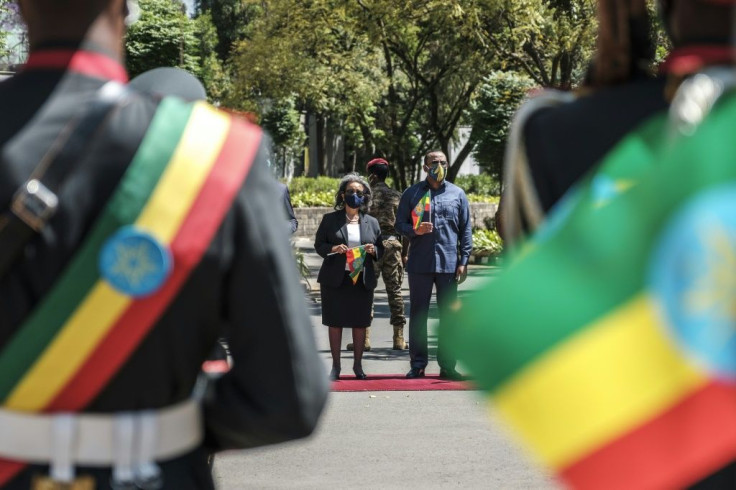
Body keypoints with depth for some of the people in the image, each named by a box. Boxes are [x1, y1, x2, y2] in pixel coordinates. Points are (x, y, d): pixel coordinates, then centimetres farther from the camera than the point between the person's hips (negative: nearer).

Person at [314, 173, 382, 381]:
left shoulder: (371, 222, 10)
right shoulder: (330, 219, 5)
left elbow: (380, 249, 14)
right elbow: (318, 244, 5)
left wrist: (373, 250, -9)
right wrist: (333, 249, -14)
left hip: (362, 279, 1)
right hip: (335, 279, -1)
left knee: (360, 323, 3)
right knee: (335, 322, 2)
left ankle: (358, 365, 16)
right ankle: (335, 366, 11)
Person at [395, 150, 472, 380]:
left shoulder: (457, 194, 10)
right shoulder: (411, 194, 7)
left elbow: (466, 230, 9)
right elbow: (400, 224, 8)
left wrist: (464, 261, 2)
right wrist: (415, 230, -14)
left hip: (449, 264, 1)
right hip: (419, 264, -1)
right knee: (418, 314, 3)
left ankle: (447, 365, 9)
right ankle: (418, 364, 9)